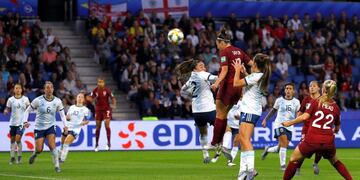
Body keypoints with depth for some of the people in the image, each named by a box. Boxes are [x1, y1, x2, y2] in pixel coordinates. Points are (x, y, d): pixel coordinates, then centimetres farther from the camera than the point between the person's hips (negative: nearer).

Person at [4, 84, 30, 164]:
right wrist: (6, 111, -12)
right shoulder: (10, 100, 2)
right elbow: (8, 109, 9)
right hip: (13, 122, 2)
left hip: (21, 122, -2)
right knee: (12, 140, 6)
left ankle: (19, 157, 3)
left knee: (18, 139, -12)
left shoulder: (25, 99, 0)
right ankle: (12, 157, 17)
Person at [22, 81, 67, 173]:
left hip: (51, 126, 1)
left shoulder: (57, 101, -4)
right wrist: (25, 121, -14)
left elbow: (62, 114, 6)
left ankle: (57, 166, -12)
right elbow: (28, 110, -1)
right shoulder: (38, 100, -10)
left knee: (52, 145, -19)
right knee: (39, 149, -3)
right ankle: (34, 154, 34)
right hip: (39, 127, 0)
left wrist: (65, 125, -7)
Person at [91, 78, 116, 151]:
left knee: (107, 125, -15)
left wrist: (114, 105, -22)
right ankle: (97, 144, 17)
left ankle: (108, 143, -10)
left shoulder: (107, 90, -10)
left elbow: (113, 98, -6)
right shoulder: (95, 90, -2)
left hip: (106, 109, -3)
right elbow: (91, 98, 5)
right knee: (98, 127, 5)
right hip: (98, 109, 3)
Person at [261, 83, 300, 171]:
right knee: (284, 143, -21)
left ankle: (268, 150, 35)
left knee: (280, 148, 4)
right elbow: (273, 110, 17)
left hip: (289, 127, 3)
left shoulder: (296, 102, 4)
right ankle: (283, 165, -14)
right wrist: (265, 119, 15)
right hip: (279, 124, -3)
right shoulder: (279, 100, 3)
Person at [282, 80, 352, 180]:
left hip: (312, 140, -3)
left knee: (294, 159, 17)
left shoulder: (316, 102, 0)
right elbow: (337, 128, 20)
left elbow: (305, 117, -10)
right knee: (335, 161, 29)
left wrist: (289, 123, 1)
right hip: (328, 142, 3)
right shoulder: (336, 108, 9)